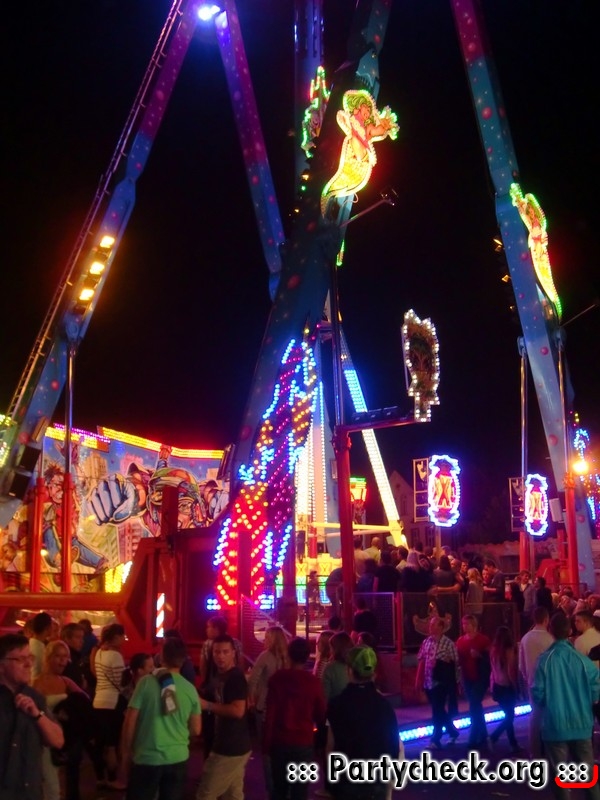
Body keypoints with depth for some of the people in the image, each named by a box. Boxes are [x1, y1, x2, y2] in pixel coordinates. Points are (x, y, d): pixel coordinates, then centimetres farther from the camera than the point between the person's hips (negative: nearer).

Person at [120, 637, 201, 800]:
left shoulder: (147, 682, -8)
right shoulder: (190, 689, 0)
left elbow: (130, 721, -7)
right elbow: (196, 730, 5)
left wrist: (126, 753, 5)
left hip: (146, 758, -2)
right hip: (178, 759, 3)